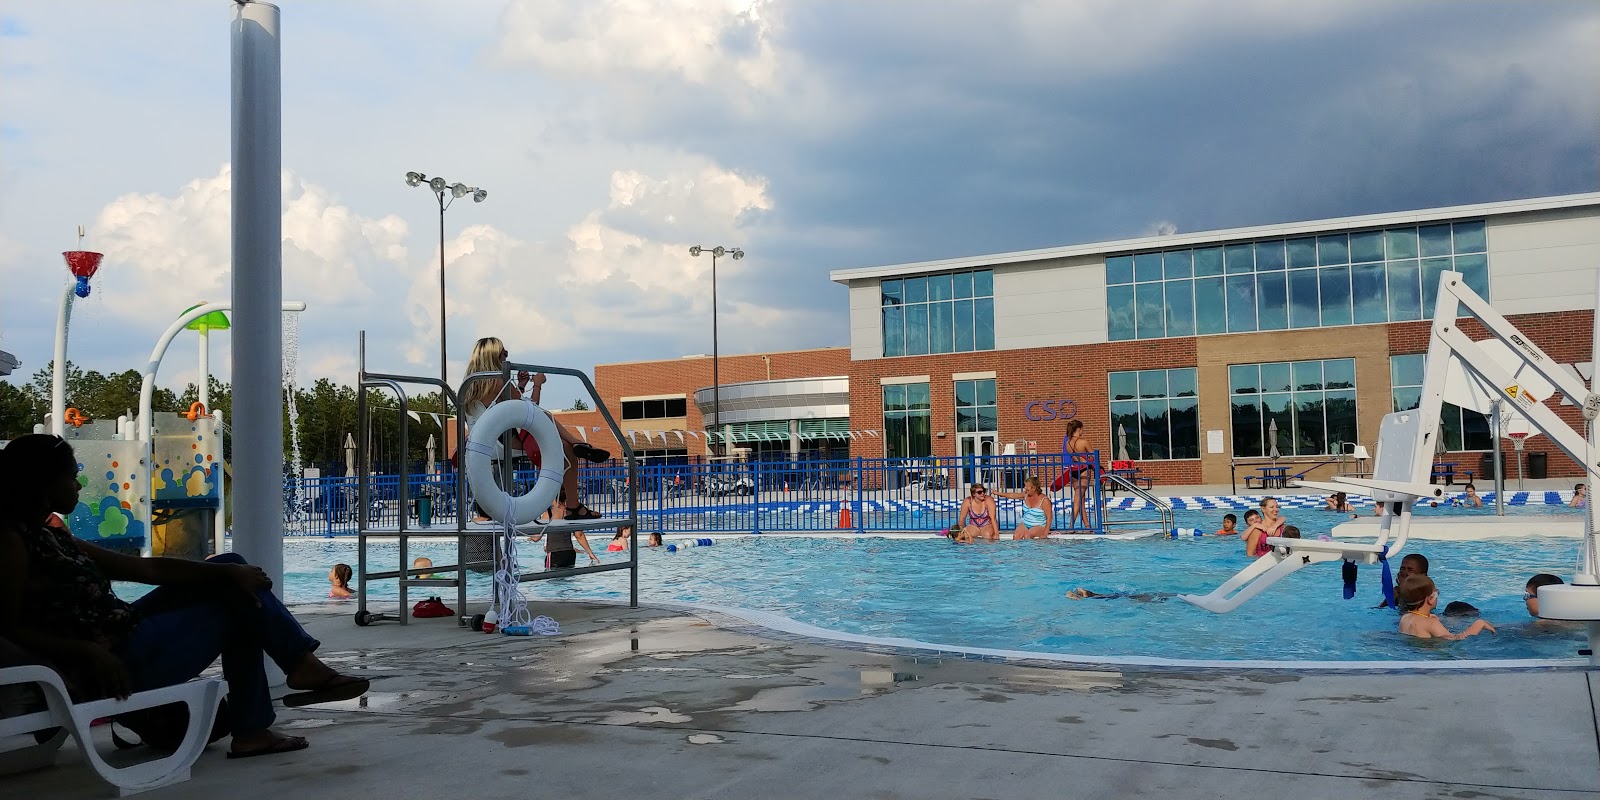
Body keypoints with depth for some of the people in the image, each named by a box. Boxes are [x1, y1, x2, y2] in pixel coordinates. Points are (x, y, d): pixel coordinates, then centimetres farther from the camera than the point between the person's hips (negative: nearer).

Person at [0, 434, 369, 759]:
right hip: (115, 663, -10)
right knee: (238, 600, 1)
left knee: (230, 572, 13)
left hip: (126, 637, 10)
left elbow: (148, 569, 9)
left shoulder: (52, 539, 15)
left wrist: (229, 572, 0)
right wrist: (84, 650, -30)